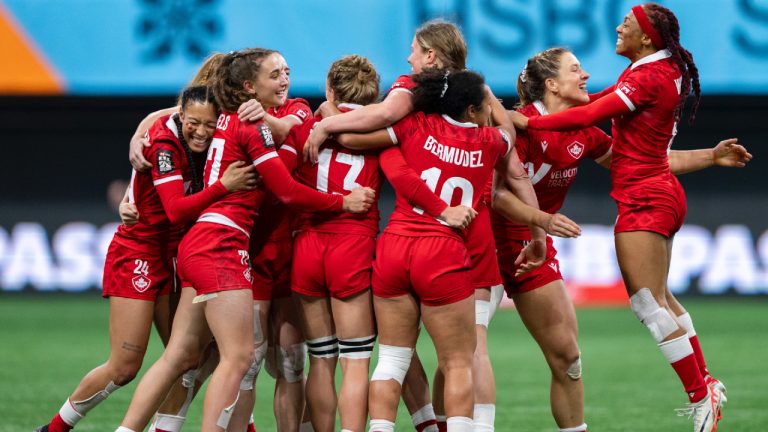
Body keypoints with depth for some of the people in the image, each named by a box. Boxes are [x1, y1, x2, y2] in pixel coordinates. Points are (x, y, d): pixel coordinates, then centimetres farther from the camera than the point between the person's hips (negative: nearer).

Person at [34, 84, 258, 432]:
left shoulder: (199, 146, 1)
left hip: (173, 257, 8)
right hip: (138, 255, -8)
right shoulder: (164, 145, -21)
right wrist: (223, 186, -41)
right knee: (124, 368, -6)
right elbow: (176, 210, -30)